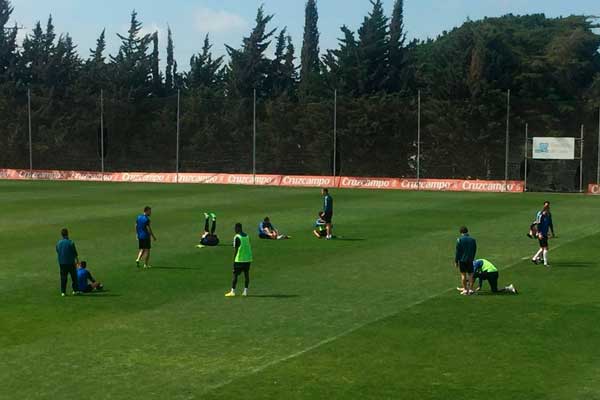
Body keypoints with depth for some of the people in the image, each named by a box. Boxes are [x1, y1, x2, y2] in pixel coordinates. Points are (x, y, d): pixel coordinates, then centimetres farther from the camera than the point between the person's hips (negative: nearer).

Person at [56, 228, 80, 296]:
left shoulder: (58, 243, 1)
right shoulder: (70, 242, -11)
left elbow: (57, 252, 11)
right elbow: (75, 252, -7)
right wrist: (77, 260, 7)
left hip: (61, 263, 3)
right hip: (70, 262, -3)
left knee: (63, 278, 6)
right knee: (74, 276, 8)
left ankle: (63, 292, 3)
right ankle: (75, 290, 11)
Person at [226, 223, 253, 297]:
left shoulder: (237, 237, -11)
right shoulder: (247, 236, 9)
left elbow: (235, 250, -12)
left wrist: (234, 259, -5)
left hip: (239, 260, -6)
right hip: (248, 259, 6)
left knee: (235, 275, 0)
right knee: (246, 274, 8)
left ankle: (233, 292, 1)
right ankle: (245, 291, 8)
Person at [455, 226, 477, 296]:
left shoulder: (459, 240, -8)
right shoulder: (473, 240, 2)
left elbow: (457, 251, -7)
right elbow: (474, 251, 8)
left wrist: (456, 261, 0)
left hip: (462, 260, -2)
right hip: (470, 260, 2)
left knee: (463, 274, 5)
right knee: (470, 274, 9)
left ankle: (465, 290, 6)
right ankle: (470, 289, 8)